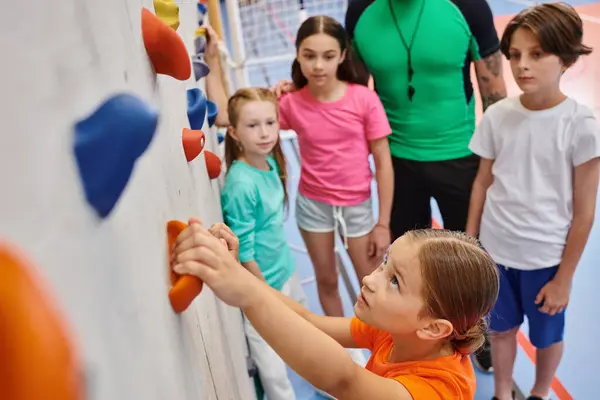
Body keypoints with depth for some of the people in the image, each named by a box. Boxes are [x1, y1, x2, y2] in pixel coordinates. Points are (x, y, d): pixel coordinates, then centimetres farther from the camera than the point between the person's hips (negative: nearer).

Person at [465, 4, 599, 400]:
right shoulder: (497, 116, -7)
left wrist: (564, 278, -8)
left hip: (546, 256, -2)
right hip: (496, 249, 3)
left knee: (547, 335, 20)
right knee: (502, 328, 21)